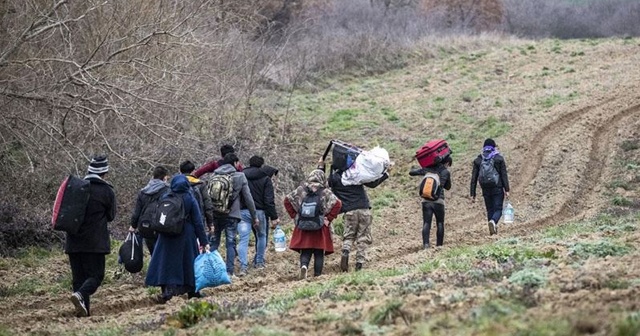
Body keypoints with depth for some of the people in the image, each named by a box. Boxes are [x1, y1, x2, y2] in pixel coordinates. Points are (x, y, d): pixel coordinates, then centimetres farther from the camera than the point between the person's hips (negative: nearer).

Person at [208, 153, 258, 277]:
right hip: (231, 215, -3)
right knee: (230, 243, 3)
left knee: (213, 242, 11)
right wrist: (254, 217, 7)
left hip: (215, 215, 3)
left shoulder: (214, 176, 6)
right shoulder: (240, 177, -2)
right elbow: (248, 198, 0)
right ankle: (229, 271, -1)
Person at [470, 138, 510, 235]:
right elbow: (504, 175, -6)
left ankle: (493, 230, 11)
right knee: (498, 209, 0)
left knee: (489, 210, 14)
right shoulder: (499, 159, -2)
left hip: (485, 189, 3)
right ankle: (493, 221, -30)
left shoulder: (478, 160, 5)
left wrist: (472, 194, 6)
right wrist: (506, 189, -5)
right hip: (497, 189, -3)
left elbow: (474, 178, 4)